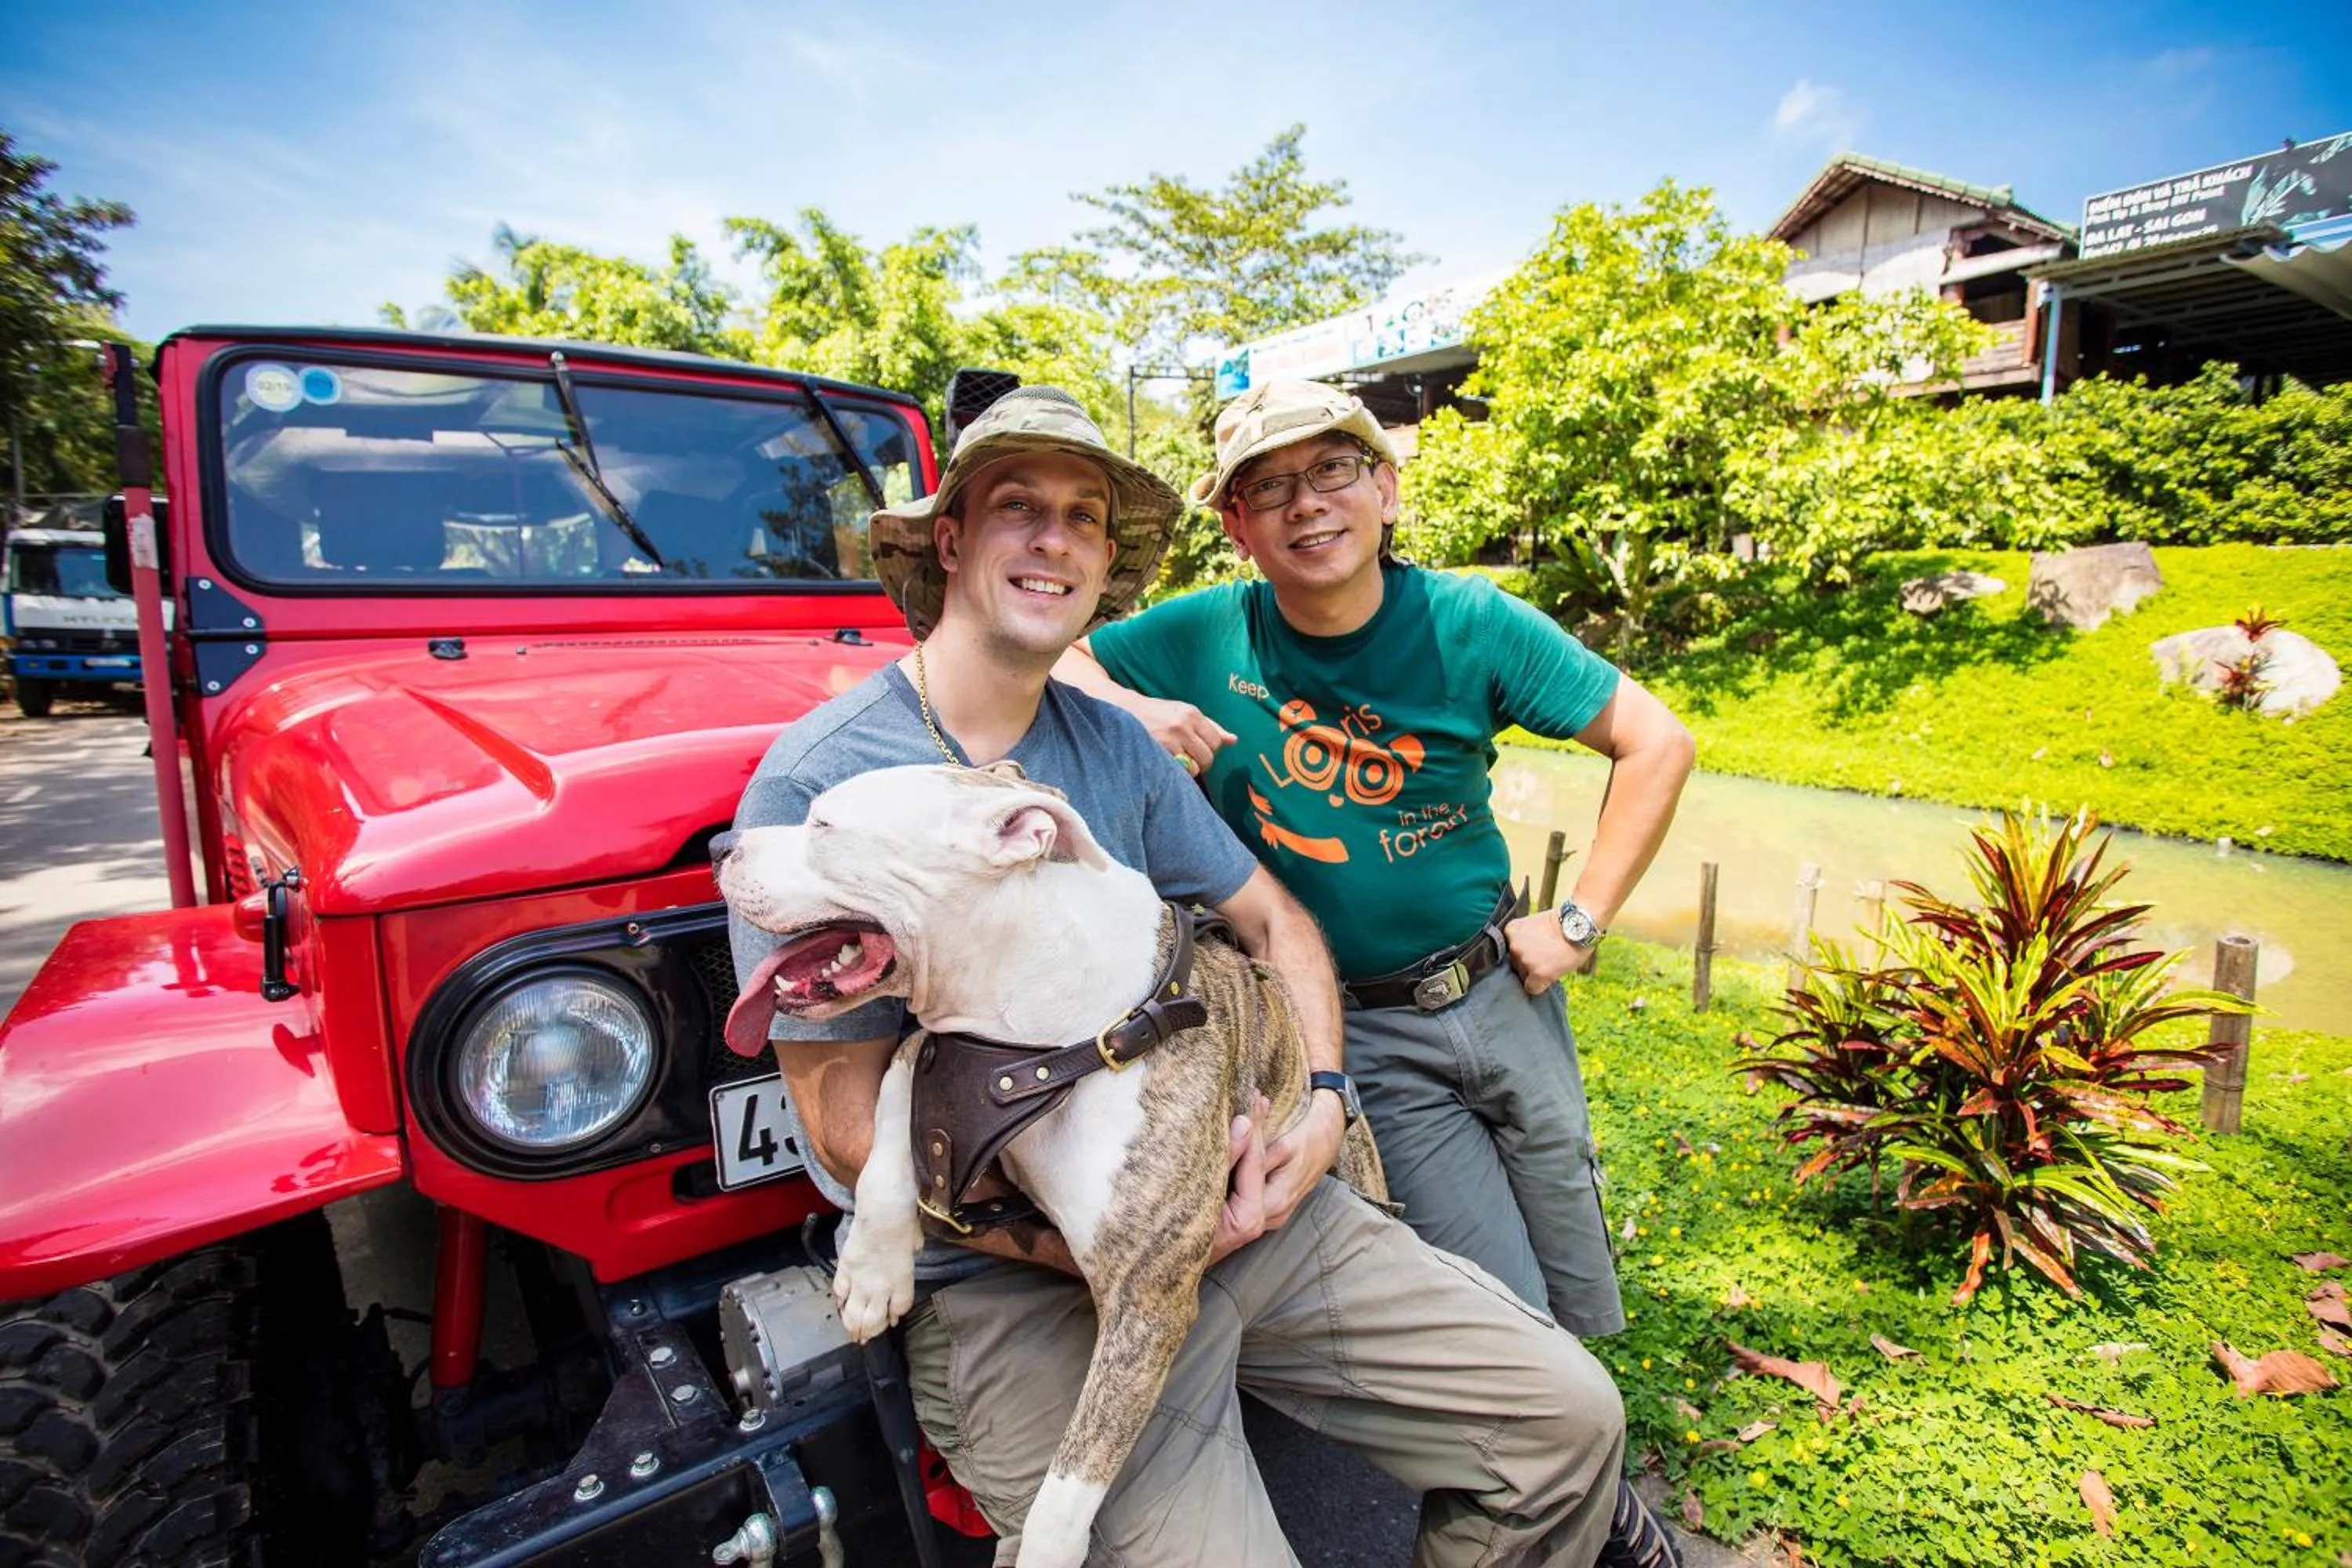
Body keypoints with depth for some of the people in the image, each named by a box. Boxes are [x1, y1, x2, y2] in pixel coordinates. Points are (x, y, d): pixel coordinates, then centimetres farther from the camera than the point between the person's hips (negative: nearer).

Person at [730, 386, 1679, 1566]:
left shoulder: (1118, 746, 7)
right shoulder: (814, 788, -10)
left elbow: (1275, 920, 13)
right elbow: (847, 1120, -10)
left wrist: (1320, 1104, -4)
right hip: (1009, 1286, -4)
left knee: (1567, 1415, 1)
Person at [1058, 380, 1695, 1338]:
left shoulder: (1469, 625, -11)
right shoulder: (1206, 637, -11)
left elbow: (1657, 744, -6)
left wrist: (1580, 921, -9)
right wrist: (1130, 708, -23)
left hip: (1506, 991, 2)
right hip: (1362, 1034, -2)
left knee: (1584, 1308, 20)